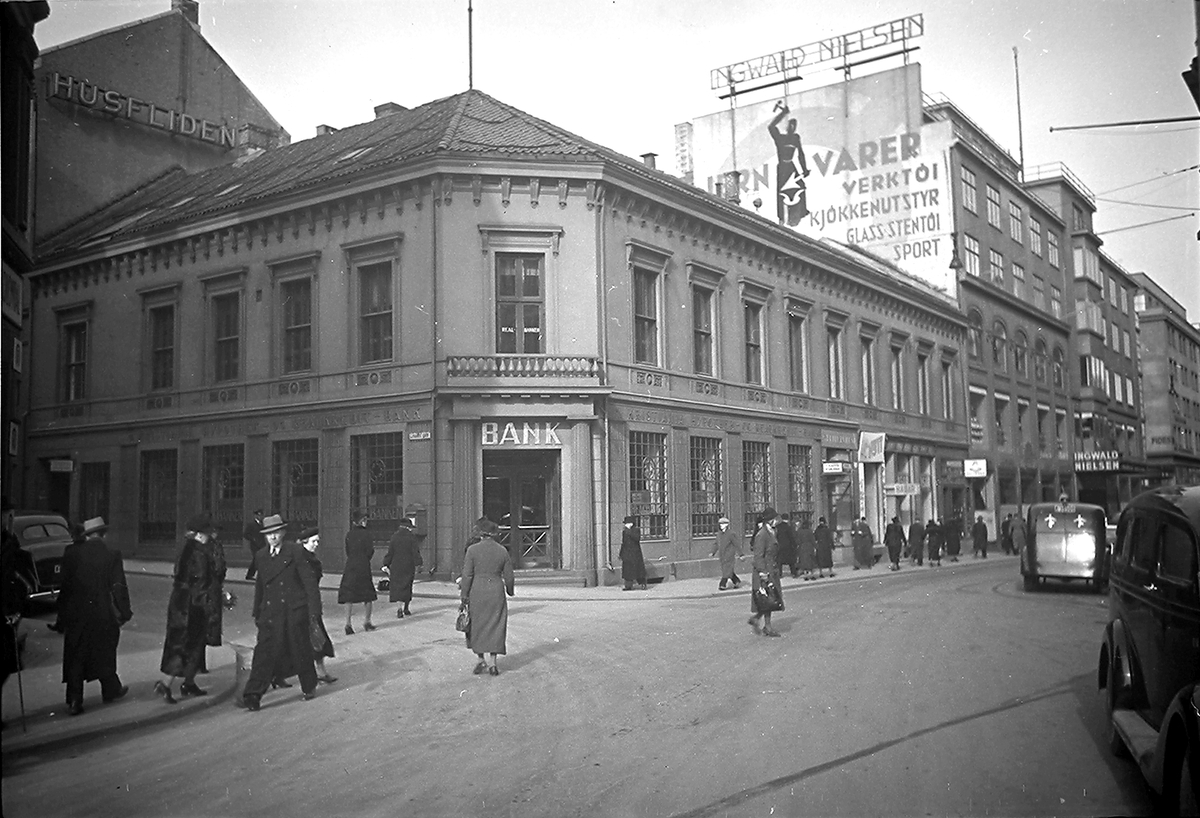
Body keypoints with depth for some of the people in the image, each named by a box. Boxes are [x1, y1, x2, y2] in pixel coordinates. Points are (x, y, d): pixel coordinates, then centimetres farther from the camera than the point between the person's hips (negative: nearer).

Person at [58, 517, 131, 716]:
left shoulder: (72, 552, -4)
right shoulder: (112, 554, -7)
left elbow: (64, 582, -1)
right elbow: (118, 586, -6)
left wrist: (62, 609, 8)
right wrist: (124, 612, 1)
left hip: (75, 612, 0)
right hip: (102, 611, 0)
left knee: (75, 656, 7)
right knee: (105, 652, 17)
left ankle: (74, 701, 5)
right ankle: (110, 690, 31)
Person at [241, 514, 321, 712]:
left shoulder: (295, 552, -4)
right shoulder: (260, 556, 10)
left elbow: (309, 581, -6)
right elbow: (259, 586, 18)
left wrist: (314, 610, -9)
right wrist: (257, 612, 18)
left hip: (295, 611, -3)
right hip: (270, 612, 3)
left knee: (301, 651, 7)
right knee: (265, 652, -7)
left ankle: (309, 687, 26)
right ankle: (253, 694, -9)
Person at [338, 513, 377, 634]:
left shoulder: (349, 534, 5)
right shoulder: (366, 534, -8)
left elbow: (347, 551, 9)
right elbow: (370, 551, -8)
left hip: (350, 566, 3)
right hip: (364, 567, -3)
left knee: (348, 596, 4)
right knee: (367, 595, 11)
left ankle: (348, 623, -3)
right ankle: (366, 622, 15)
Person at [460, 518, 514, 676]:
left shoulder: (472, 549, -7)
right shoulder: (503, 551, 0)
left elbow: (467, 575, -8)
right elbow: (508, 576, 5)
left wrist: (464, 595, -2)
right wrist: (509, 591, 22)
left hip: (476, 592, -1)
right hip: (496, 592, 2)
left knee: (476, 625, 13)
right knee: (495, 626, 7)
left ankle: (480, 660, 14)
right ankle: (492, 664, 5)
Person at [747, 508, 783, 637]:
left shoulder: (770, 533, 13)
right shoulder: (762, 535, -16)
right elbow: (758, 556, -19)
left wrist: (779, 571, 22)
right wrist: (762, 572, -23)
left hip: (772, 572, 10)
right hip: (765, 572, -10)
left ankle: (755, 619, 20)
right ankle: (767, 628, 5)